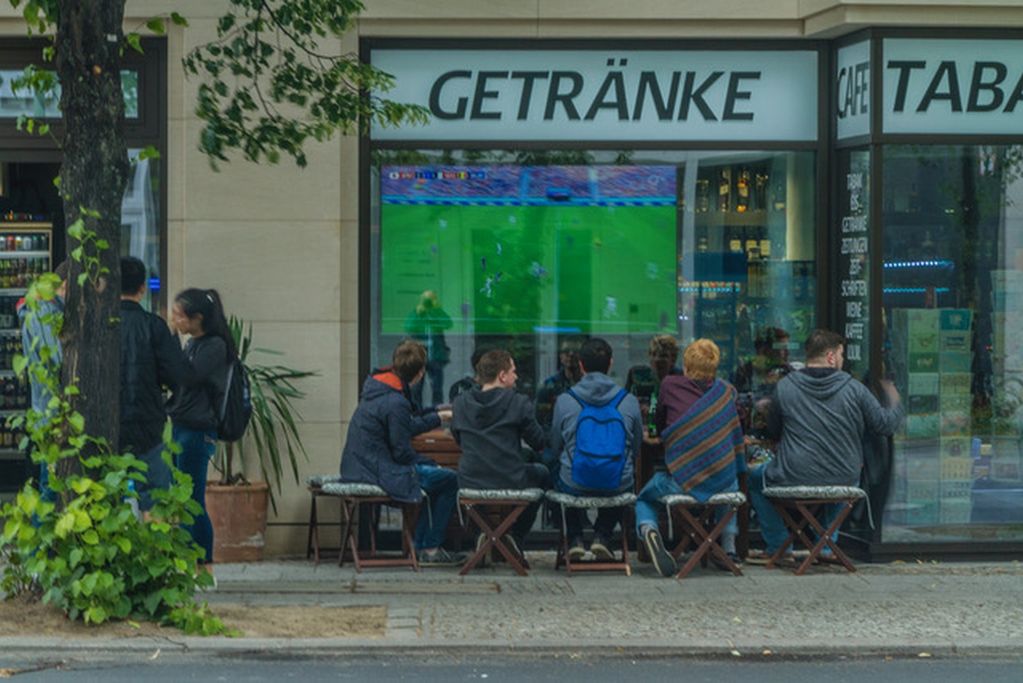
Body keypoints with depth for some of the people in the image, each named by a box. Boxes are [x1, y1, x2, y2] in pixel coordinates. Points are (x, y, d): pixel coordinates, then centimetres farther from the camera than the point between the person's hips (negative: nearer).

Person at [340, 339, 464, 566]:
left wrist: (439, 417, 33)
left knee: (431, 473, 27)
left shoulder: (376, 387, 8)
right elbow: (402, 452, -17)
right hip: (378, 472, -10)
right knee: (449, 480, -4)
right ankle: (430, 549, 5)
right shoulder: (395, 402, -22)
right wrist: (431, 464, -1)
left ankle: (420, 545, 27)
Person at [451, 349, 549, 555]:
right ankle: (516, 540, 25)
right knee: (542, 474, 29)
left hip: (470, 484, 4)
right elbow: (539, 442, -2)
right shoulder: (518, 403, -10)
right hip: (511, 484, -4)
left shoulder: (461, 403, 2)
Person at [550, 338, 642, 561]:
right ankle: (602, 536, 20)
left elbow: (555, 446, 8)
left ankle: (575, 540, 24)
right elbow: (636, 446, 10)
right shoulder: (629, 401, -3)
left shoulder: (564, 401, -5)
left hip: (575, 484, 0)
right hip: (618, 485, 0)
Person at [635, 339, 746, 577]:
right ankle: (729, 546, 26)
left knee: (644, 500, 25)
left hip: (681, 479, -3)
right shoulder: (726, 390, 10)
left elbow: (659, 428, 18)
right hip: (722, 479, 3)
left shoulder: (670, 385, 3)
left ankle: (648, 530, -9)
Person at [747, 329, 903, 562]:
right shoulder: (853, 388, -5)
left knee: (754, 477, 27)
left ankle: (778, 546, 24)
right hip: (844, 483, 2)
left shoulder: (784, 387, -5)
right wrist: (894, 399, 24)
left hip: (795, 481, -2)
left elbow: (773, 431, 9)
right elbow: (887, 424, 2)